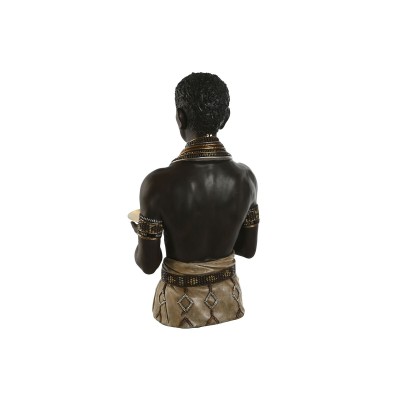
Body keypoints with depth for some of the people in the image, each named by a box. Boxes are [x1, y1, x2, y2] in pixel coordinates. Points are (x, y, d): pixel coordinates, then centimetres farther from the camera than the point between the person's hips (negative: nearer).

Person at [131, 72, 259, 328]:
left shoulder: (159, 183, -26)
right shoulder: (246, 177, -13)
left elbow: (148, 264, -15)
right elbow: (248, 249, -1)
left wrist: (143, 236, 5)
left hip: (180, 304, -3)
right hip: (228, 299, 3)